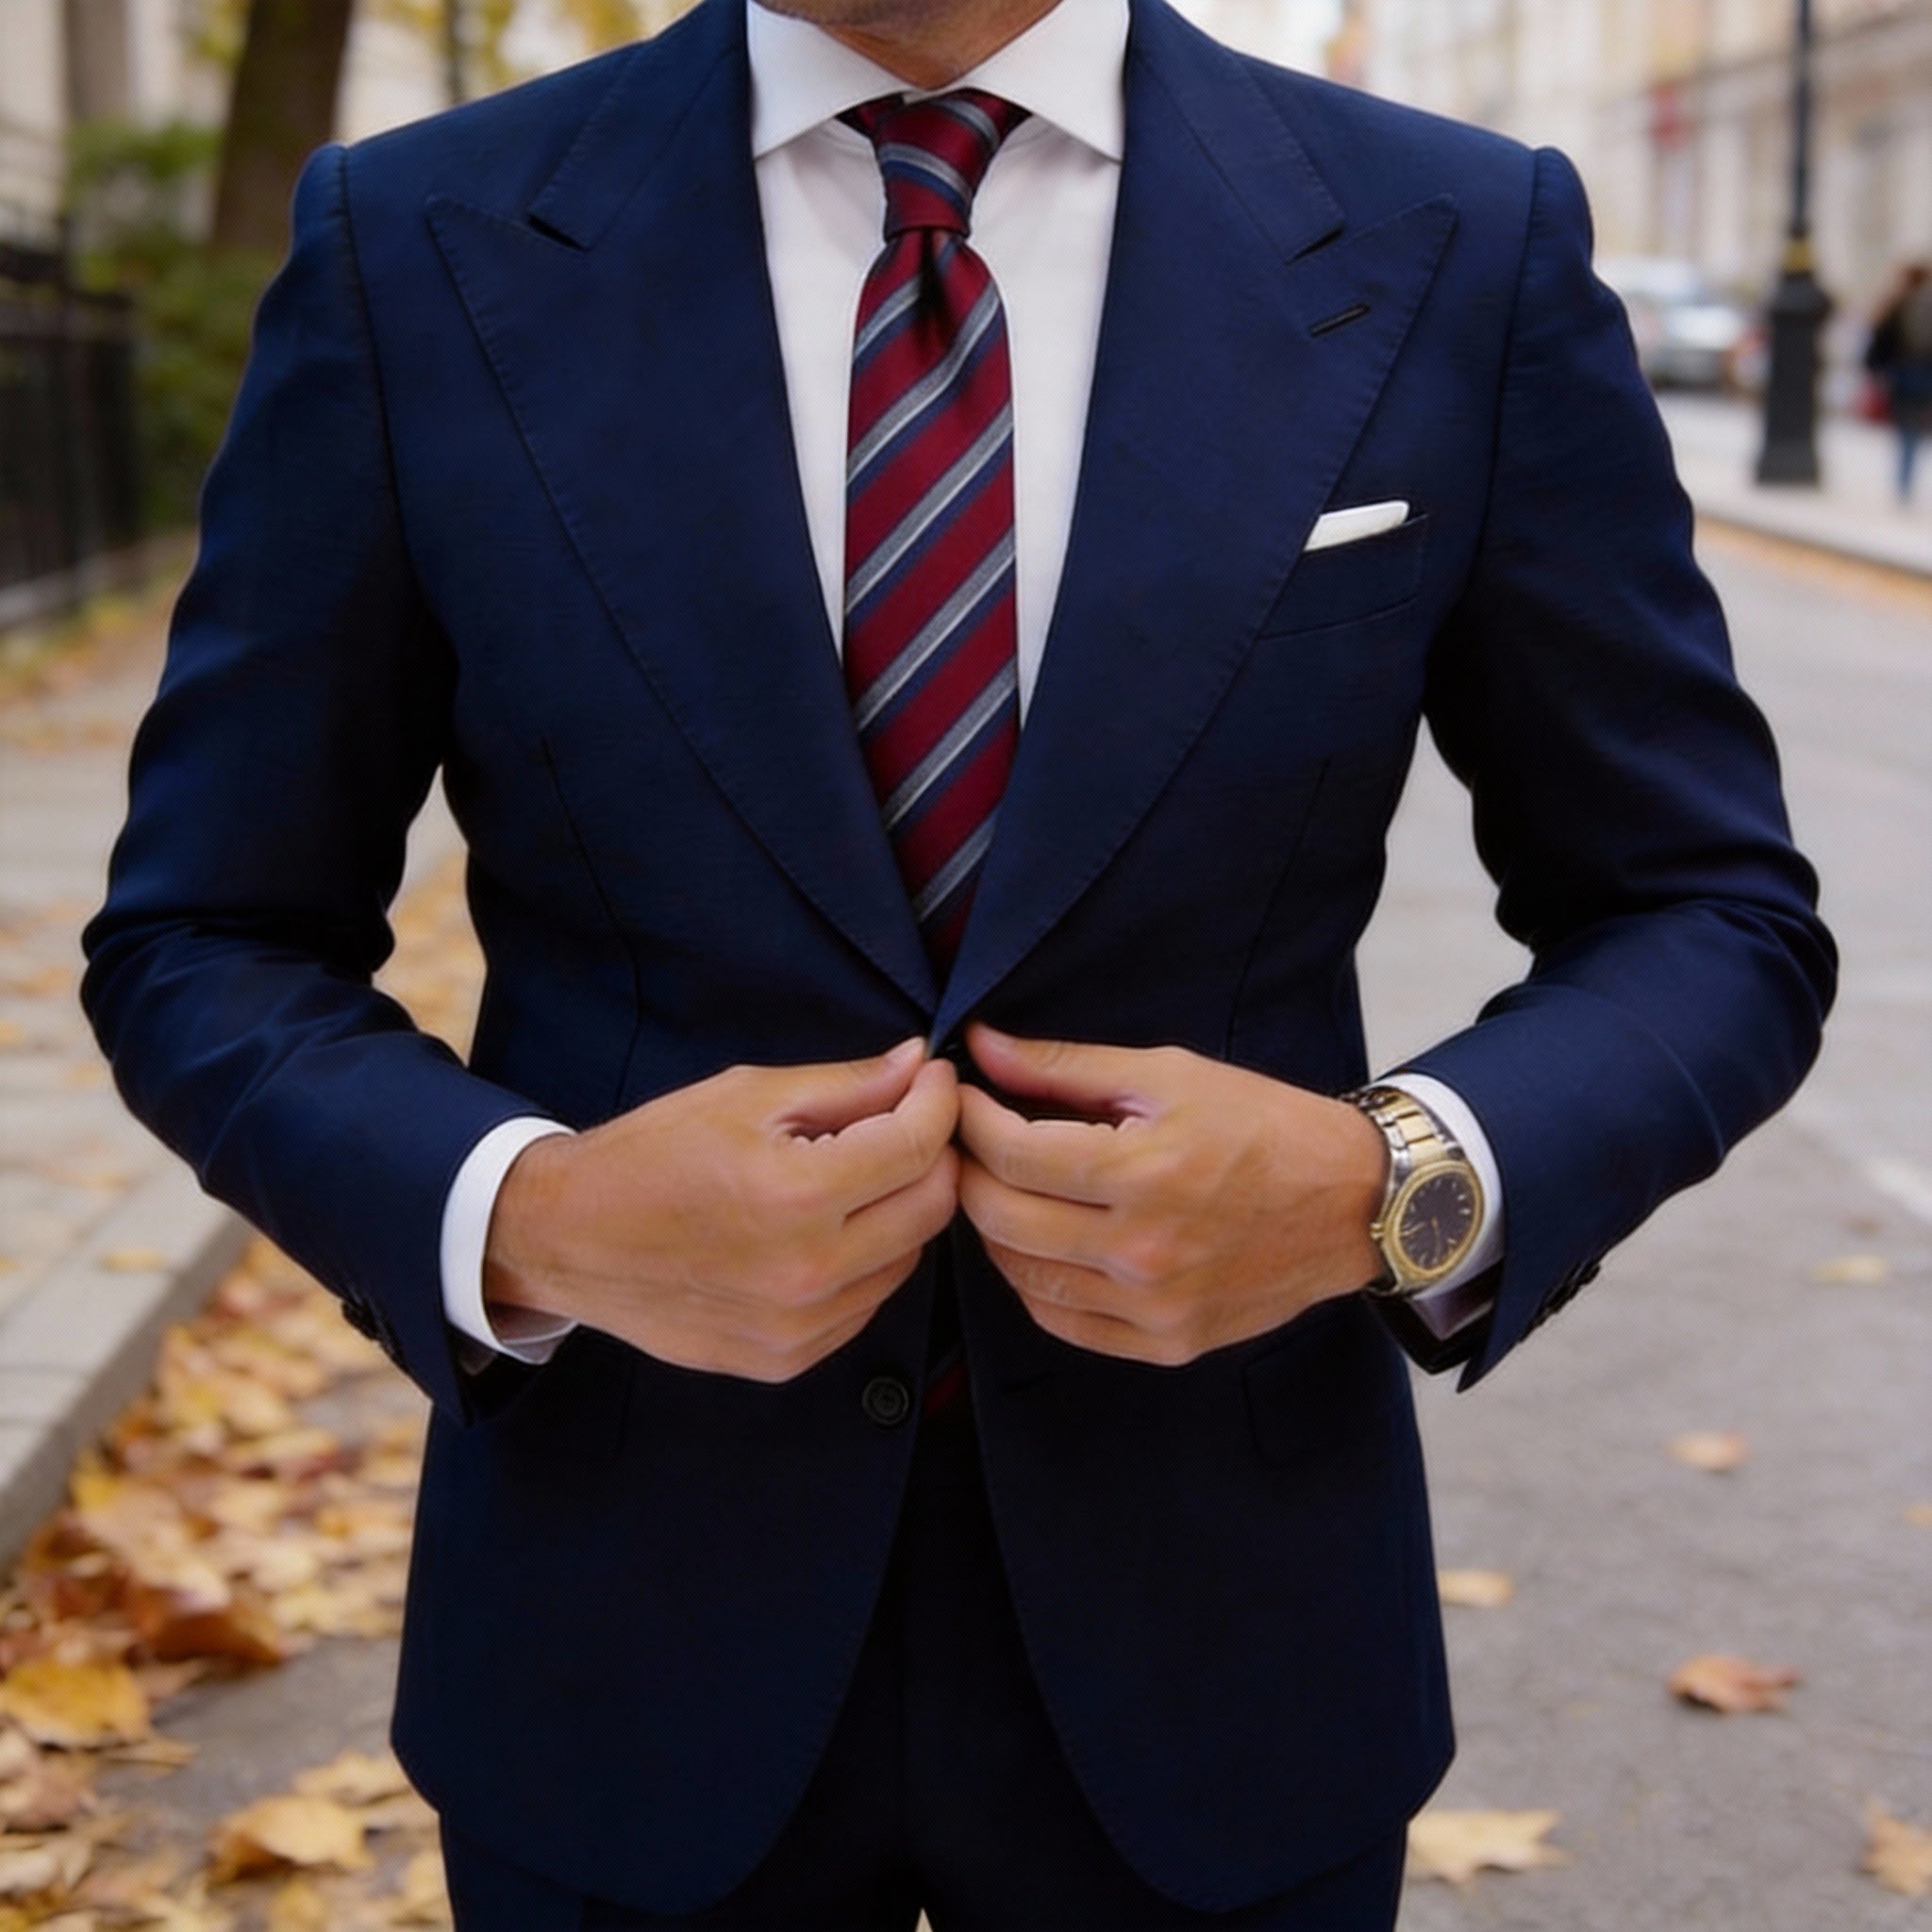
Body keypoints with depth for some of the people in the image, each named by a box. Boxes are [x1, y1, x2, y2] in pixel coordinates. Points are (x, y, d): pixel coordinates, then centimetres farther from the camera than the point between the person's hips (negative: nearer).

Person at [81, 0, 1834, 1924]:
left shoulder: (1463, 250, -7)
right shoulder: (413, 248, -7)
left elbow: (1716, 919, 0)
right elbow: (200, 944, -1)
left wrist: (1397, 1187, -18)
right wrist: (522, 1219, -19)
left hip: (1214, 1621, 1)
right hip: (627, 1629, 0)